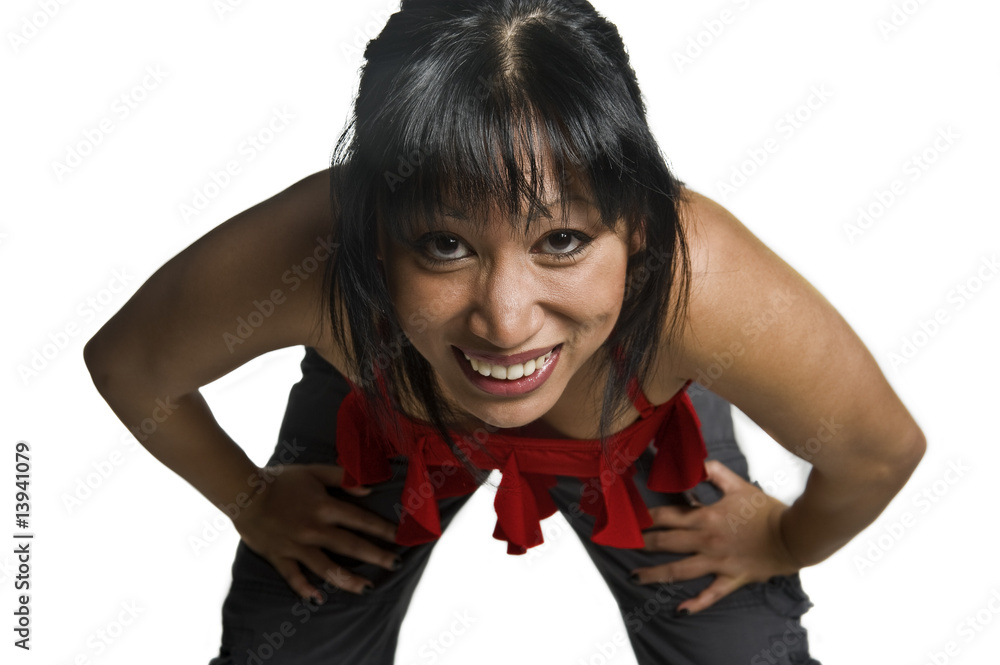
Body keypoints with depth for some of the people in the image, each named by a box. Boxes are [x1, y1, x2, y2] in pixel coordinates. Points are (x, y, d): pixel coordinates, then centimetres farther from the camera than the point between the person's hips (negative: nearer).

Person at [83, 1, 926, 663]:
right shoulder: (297, 265, -42)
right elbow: (126, 367, -17)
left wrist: (783, 544, -4)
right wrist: (250, 498, -2)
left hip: (636, 431, 0)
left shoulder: (698, 282, -45)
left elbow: (883, 450, -23)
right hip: (388, 428, 1)